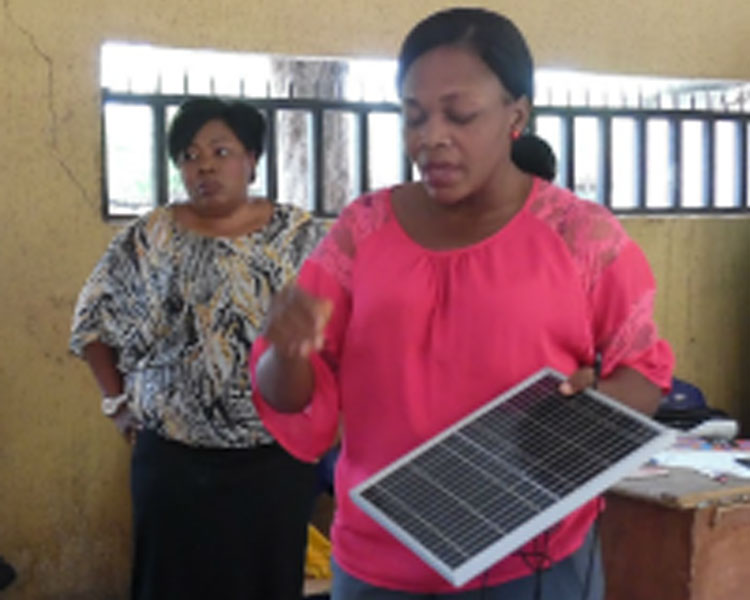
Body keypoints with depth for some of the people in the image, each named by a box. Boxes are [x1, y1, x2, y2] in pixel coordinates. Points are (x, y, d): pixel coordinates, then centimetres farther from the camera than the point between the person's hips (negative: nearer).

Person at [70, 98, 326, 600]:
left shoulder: (299, 235, -1)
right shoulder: (150, 239, -1)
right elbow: (93, 319, 7)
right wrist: (118, 400, 3)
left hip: (278, 458, 0)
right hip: (175, 461, 0)